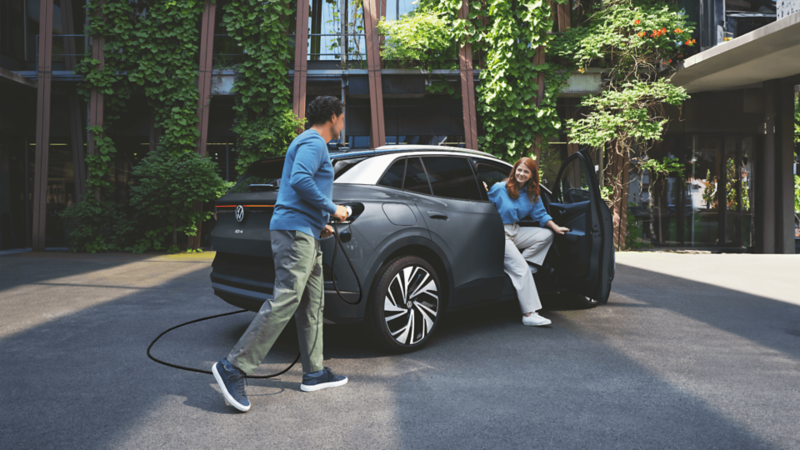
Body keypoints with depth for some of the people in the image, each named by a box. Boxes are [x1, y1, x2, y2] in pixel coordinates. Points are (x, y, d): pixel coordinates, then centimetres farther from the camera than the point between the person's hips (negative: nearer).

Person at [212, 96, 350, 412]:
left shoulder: (310, 143, 26)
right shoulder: (314, 142, -7)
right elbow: (300, 181, -23)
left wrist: (320, 223, 23)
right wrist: (332, 210, -13)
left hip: (304, 234, 11)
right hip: (296, 232, -11)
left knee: (312, 304, 10)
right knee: (285, 301, -16)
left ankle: (314, 373, 15)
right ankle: (234, 367, -14)